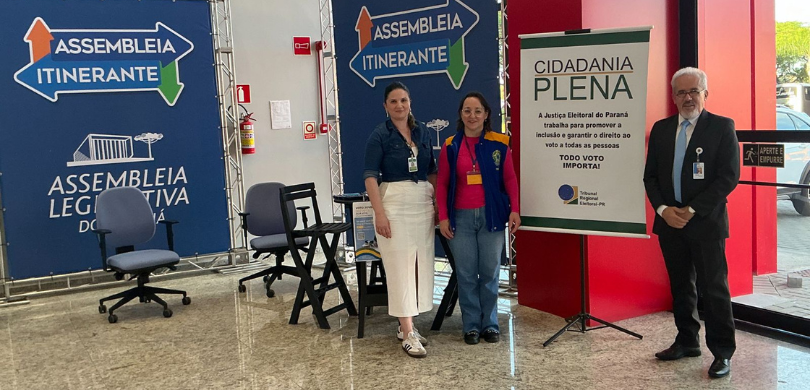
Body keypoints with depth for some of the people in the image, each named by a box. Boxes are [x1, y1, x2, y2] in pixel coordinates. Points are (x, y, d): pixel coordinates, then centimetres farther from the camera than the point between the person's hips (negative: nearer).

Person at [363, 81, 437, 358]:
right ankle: (408, 334, -3)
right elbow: (370, 176, -10)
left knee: (421, 265, 7)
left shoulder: (422, 132, 9)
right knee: (400, 266, -5)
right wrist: (379, 213, -18)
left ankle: (406, 325, 20)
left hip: (423, 204, 6)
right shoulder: (380, 135, -5)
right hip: (394, 204, -5)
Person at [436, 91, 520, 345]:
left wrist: (514, 210, -6)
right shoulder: (450, 146, 5)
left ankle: (490, 324, 18)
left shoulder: (499, 143, 2)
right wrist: (443, 217, 0)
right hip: (461, 217, 1)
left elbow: (510, 179, 4)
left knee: (490, 272, 5)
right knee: (466, 274, 4)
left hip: (491, 214, -1)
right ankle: (471, 326, 15)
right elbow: (443, 184, 7)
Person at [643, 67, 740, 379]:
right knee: (680, 286, 14)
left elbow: (729, 176, -10)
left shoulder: (722, 127, -3)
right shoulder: (661, 129, 10)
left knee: (713, 289, -2)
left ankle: (722, 353, 10)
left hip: (706, 223, -4)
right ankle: (687, 342, 28)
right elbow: (650, 175, 10)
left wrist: (692, 210, -15)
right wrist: (663, 209, -6)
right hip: (669, 221, 5)